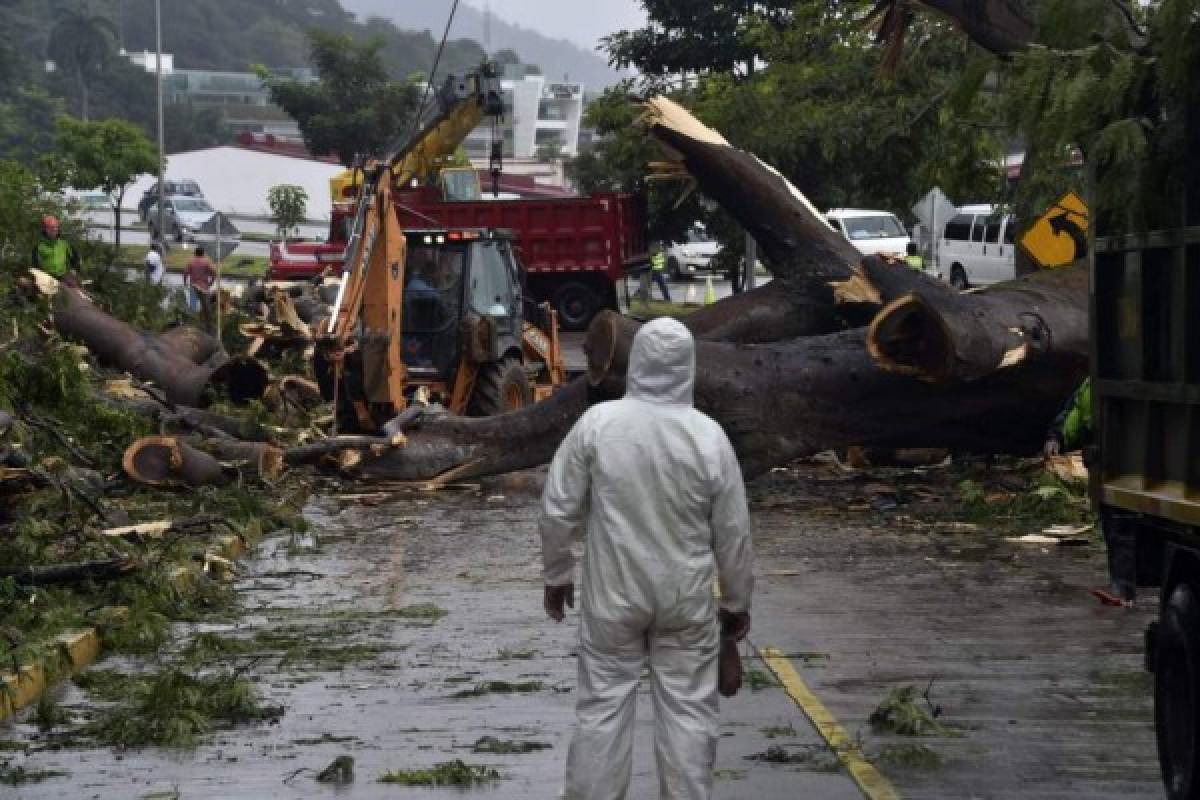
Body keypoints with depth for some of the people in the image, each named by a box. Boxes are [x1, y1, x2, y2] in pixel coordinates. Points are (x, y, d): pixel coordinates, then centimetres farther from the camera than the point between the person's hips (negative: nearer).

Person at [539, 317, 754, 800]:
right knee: (687, 711, 8)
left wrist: (556, 574, 9)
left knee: (603, 707, 9)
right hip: (686, 598, 0)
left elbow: (557, 509, -6)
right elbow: (733, 533, -2)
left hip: (612, 595, 0)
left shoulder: (598, 422, -11)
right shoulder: (709, 436, -10)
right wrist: (737, 601, 12)